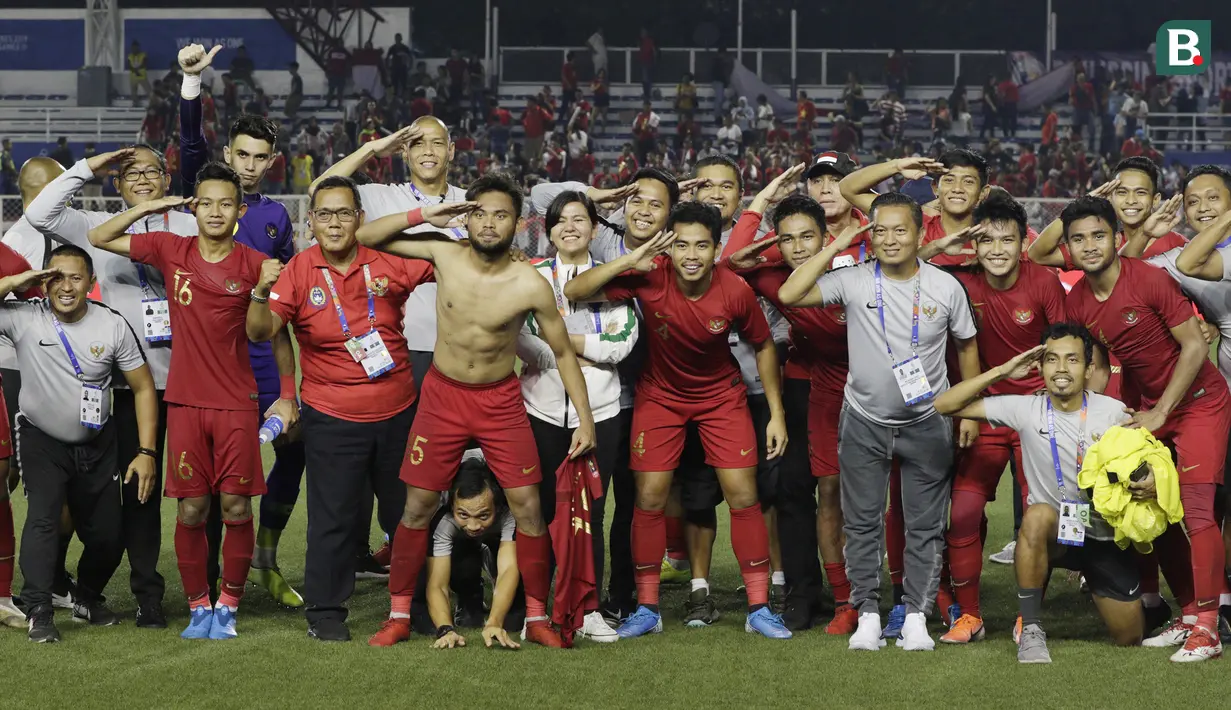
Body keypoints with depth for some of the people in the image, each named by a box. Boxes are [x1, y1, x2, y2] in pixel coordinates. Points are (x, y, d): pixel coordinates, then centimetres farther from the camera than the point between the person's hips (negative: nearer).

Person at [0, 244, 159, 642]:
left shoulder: (112, 326, -10)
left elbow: (142, 387, -5)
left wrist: (146, 453, -11)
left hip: (97, 445, 3)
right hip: (41, 441, -2)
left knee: (108, 535, 5)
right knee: (43, 516, -23)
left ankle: (88, 600, 32)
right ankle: (39, 612, -18)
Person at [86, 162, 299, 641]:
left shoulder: (256, 266, -2)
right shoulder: (171, 251, 2)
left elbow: (278, 332, 5)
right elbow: (99, 238, 8)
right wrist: (150, 207, -2)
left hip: (236, 403, -1)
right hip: (185, 402, 1)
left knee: (236, 508, -1)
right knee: (191, 510, 2)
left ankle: (229, 606, 13)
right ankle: (198, 606, 14)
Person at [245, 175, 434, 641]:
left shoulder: (387, 262, -3)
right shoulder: (300, 271, -6)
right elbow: (260, 331, -13)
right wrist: (262, 294, -33)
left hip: (397, 410, 2)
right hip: (332, 419, -2)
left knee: (406, 512, 15)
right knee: (333, 517, -3)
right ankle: (325, 612, 9)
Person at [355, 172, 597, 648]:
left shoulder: (530, 286, -16)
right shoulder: (444, 255, -11)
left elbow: (563, 353, -5)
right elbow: (366, 237, -5)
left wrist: (585, 418, -9)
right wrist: (423, 216, -19)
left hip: (500, 401, -1)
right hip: (443, 395, 1)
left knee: (528, 507, -5)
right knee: (417, 506, 3)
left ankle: (537, 617, 8)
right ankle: (399, 615, 14)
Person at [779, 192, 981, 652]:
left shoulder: (945, 287, -5)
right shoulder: (853, 281, -9)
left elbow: (967, 346, 8)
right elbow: (789, 296, -18)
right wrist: (834, 248, -17)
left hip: (926, 423, 0)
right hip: (864, 421, 0)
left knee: (925, 525, 4)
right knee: (862, 522, 4)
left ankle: (916, 615, 14)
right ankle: (868, 614, 14)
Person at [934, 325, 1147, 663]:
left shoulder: (1113, 412, -9)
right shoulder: (1026, 409, -10)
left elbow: (1140, 468, 1)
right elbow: (945, 405, -10)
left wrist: (1151, 485, -24)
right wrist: (1002, 372, -16)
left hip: (1104, 536, 1)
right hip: (1051, 532, -1)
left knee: (1129, 638, 4)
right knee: (1038, 514, -38)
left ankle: (1096, 588, 40)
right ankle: (1030, 628, -24)